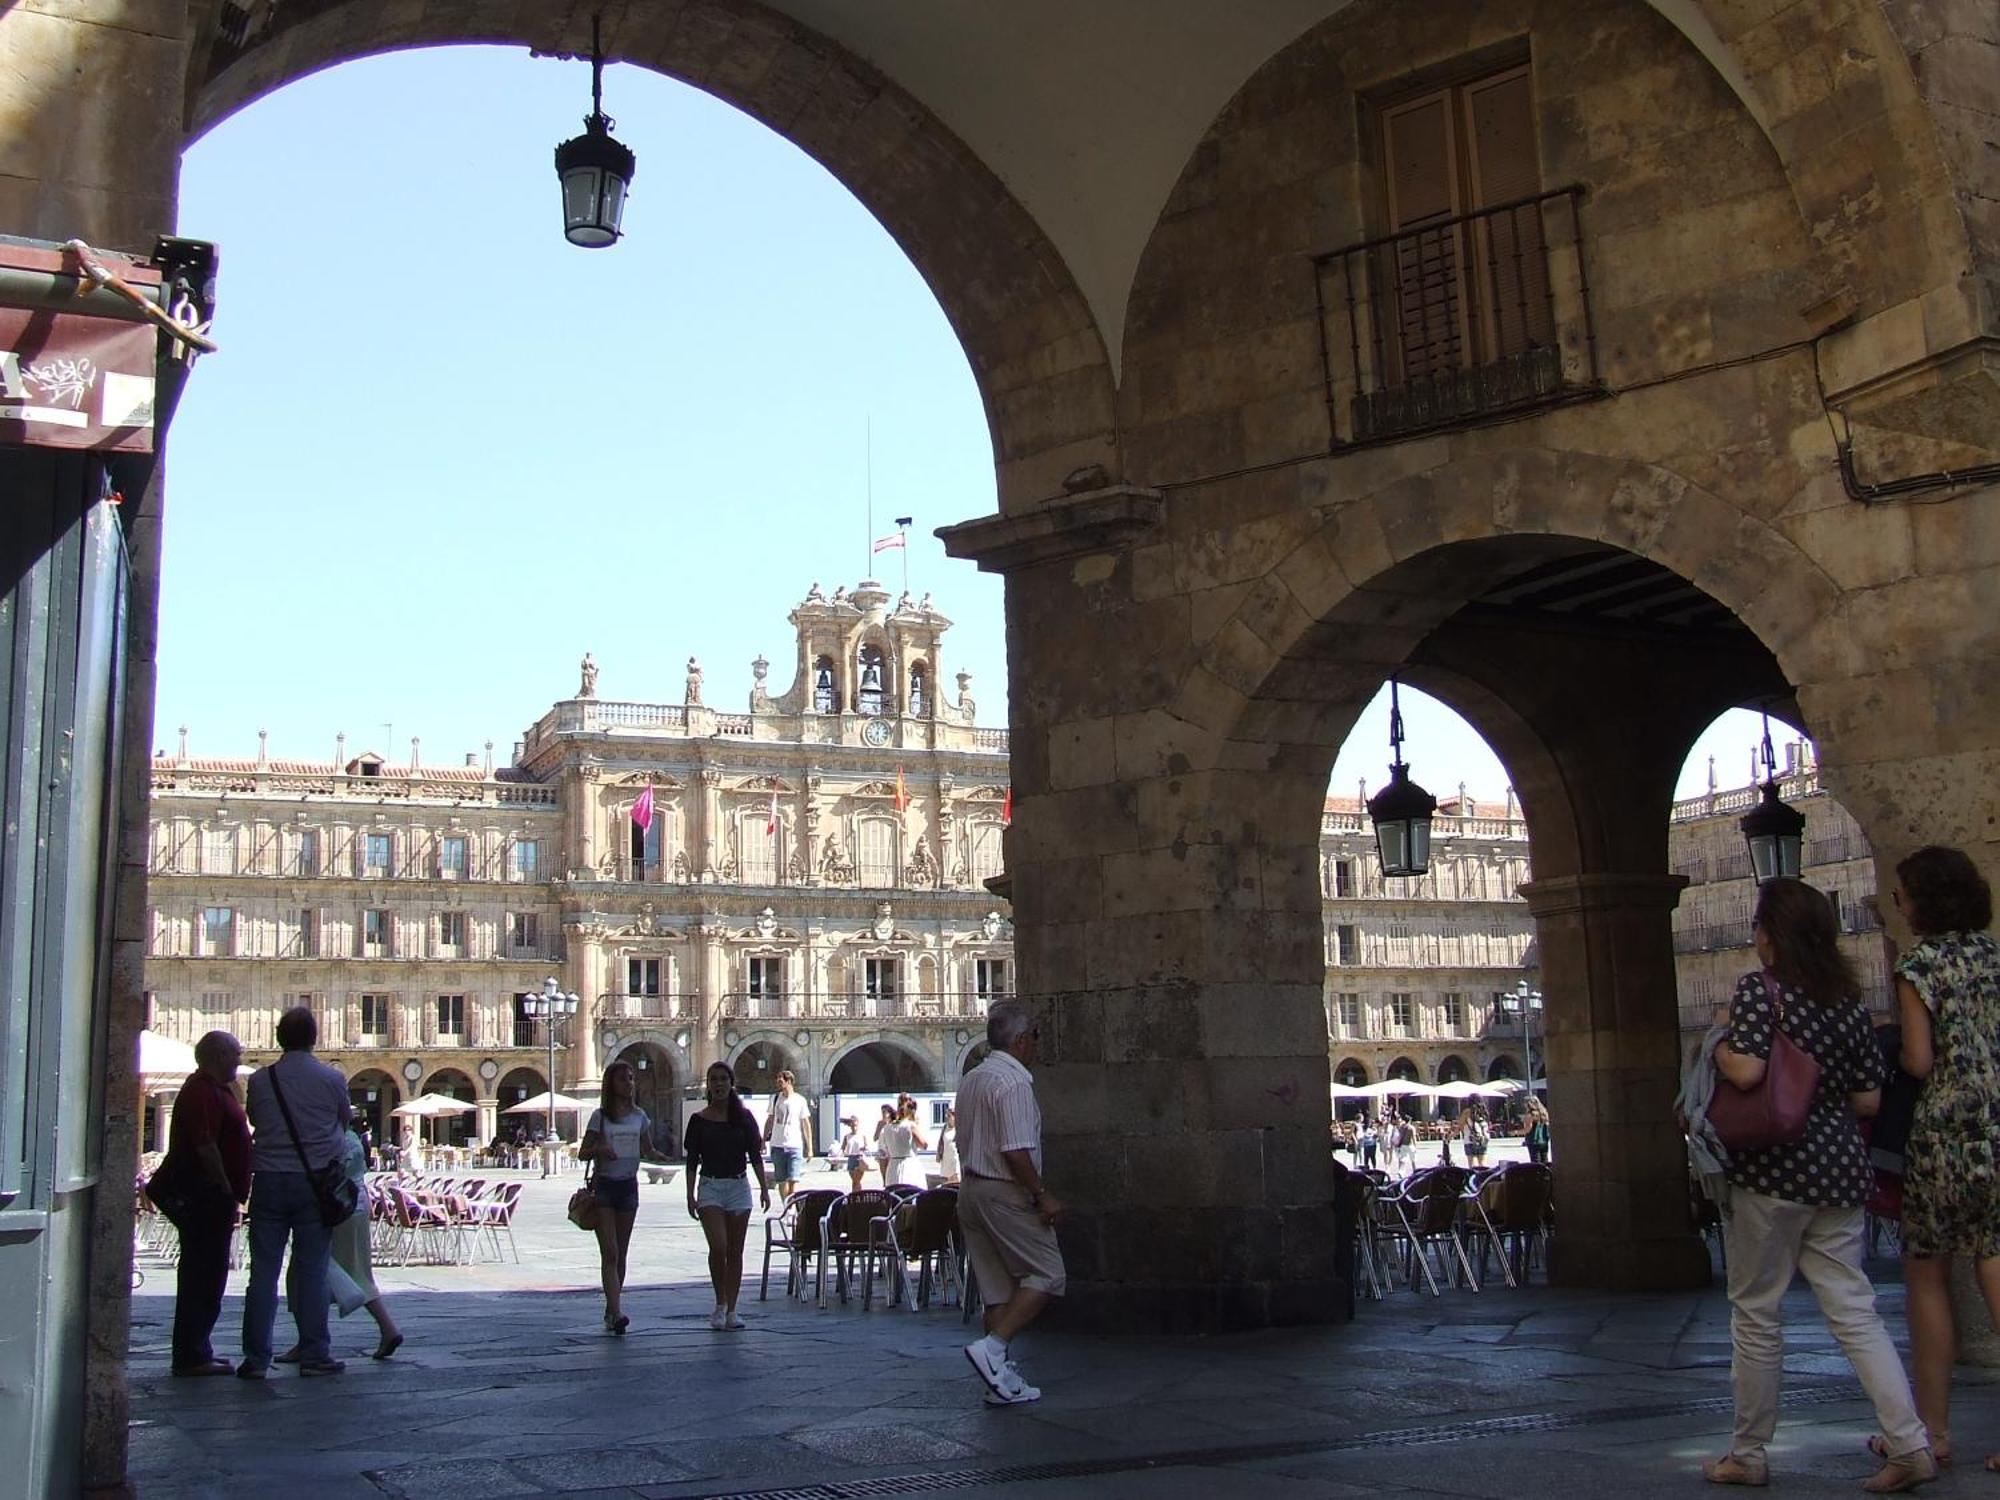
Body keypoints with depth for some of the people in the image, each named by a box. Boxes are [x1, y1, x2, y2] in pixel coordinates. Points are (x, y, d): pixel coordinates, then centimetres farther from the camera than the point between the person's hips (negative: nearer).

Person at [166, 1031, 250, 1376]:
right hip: (208, 1195, -11)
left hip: (209, 1196, 11)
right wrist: (227, 1189, -18)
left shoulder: (213, 1090, 20)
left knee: (203, 1274, 14)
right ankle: (192, 1355, -4)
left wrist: (232, 1192, 21)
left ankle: (195, 1352, 20)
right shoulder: (203, 1092, -14)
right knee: (204, 1274, -7)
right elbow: (205, 1145, -22)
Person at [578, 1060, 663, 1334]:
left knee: (621, 1253, 8)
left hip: (628, 1185, 4)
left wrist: (663, 1156, -7)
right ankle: (616, 1312, -17)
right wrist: (599, 1149, -23)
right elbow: (582, 1153, -2)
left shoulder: (639, 1116, 7)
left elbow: (647, 1151, 14)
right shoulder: (600, 1116, -3)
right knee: (610, 1253, -10)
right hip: (604, 1185, -4)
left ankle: (611, 1311, 18)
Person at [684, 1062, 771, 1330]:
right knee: (718, 1246, -14)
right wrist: (690, 1195, -3)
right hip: (710, 1187, -1)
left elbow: (755, 1155, 5)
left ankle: (731, 1311, 9)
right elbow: (692, 1161, 3)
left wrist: (764, 1187, -3)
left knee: (735, 1251, 3)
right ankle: (720, 1303, 5)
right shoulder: (699, 1119, 1)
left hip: (738, 1187, 2)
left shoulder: (744, 1117, 4)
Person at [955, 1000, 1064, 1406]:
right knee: (1046, 1275, -2)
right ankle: (993, 1347, -13)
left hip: (970, 1188, 9)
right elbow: (1016, 1151, -22)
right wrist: (1043, 1195, -14)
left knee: (999, 1286, 11)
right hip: (1005, 1193, -9)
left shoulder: (970, 1081, 14)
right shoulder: (1013, 1082, -15)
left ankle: (1002, 1379, 11)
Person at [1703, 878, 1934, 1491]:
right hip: (1839, 1166, 6)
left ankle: (1747, 1455, 12)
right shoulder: (1849, 1002, 9)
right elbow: (1869, 1098, 9)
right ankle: (1910, 1444, -1)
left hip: (1770, 1170, -6)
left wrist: (1718, 1048, -4)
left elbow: (1746, 1071, -23)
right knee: (1854, 1310, 9)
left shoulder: (1758, 990, -10)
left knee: (1756, 1314, 4)